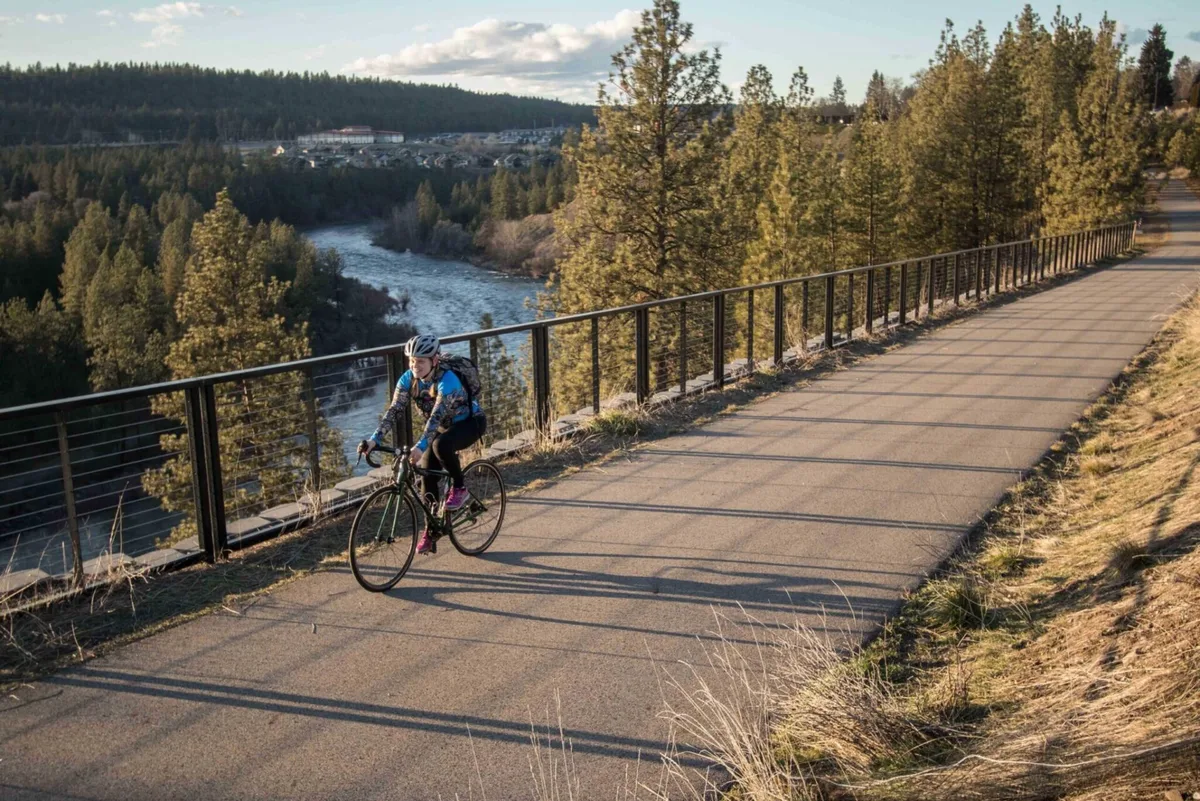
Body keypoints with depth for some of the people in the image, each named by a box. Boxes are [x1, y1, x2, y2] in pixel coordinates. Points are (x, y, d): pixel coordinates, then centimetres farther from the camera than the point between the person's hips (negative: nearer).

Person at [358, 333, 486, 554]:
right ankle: (430, 531, 11)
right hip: (443, 427, 7)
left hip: (470, 422, -6)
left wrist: (420, 446, -57)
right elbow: (393, 410, -21)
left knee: (440, 445, -36)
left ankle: (459, 487, -11)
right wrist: (374, 439, -35)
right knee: (427, 476, -4)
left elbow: (437, 415, -44)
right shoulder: (408, 379, -15)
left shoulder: (447, 380, -33)